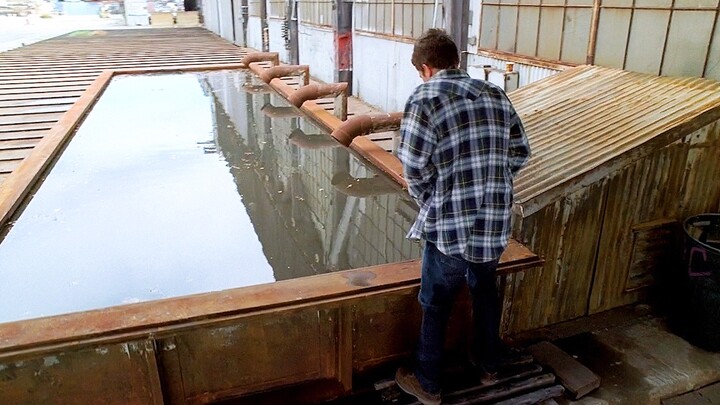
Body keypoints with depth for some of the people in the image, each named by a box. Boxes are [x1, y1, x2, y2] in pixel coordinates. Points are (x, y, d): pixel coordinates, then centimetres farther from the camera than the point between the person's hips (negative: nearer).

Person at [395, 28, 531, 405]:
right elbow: (520, 152, 8)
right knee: (485, 292, 26)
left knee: (435, 305, 13)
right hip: (495, 223, 6)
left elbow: (415, 168, -17)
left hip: (450, 225, -5)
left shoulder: (425, 97, -13)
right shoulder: (495, 94, 5)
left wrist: (429, 201, 2)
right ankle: (488, 364, 45)